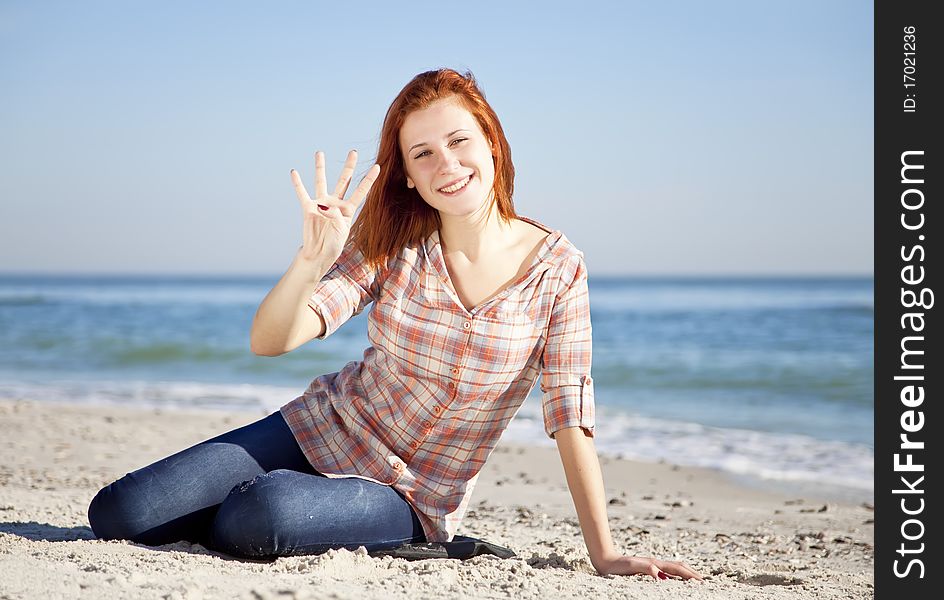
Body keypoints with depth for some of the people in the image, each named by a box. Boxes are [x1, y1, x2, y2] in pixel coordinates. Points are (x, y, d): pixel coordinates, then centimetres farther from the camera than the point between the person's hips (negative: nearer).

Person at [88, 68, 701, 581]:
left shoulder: (556, 268, -13)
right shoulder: (393, 245, -9)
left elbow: (571, 417, -11)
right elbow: (269, 341, -17)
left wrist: (606, 555, -15)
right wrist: (313, 257, -36)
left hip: (412, 497, -2)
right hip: (322, 432, 3)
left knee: (259, 518, -33)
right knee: (118, 513, -10)